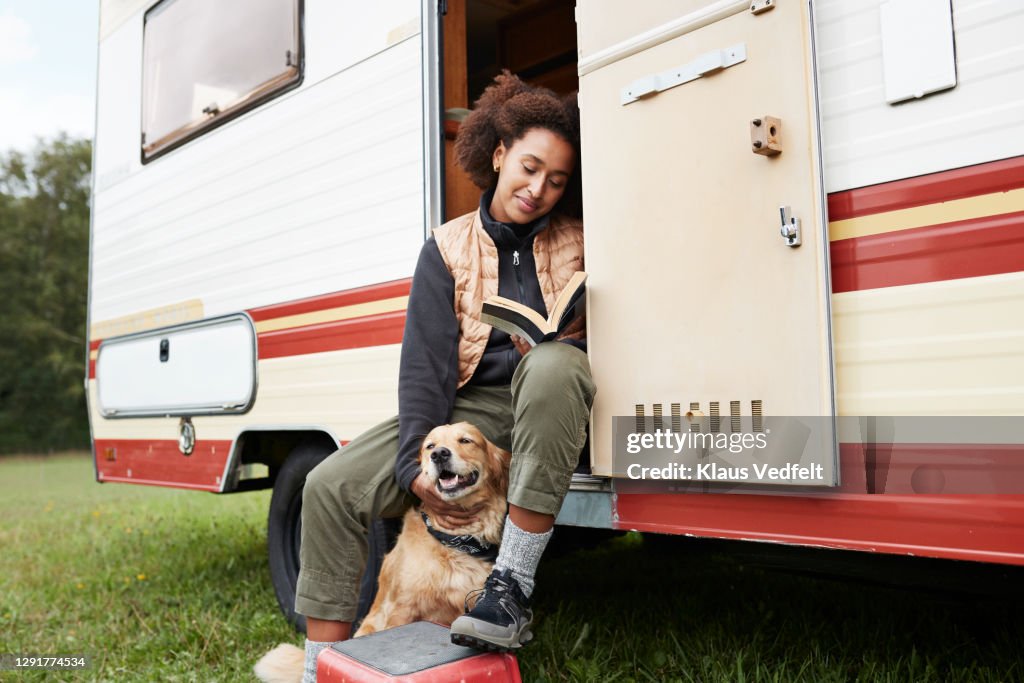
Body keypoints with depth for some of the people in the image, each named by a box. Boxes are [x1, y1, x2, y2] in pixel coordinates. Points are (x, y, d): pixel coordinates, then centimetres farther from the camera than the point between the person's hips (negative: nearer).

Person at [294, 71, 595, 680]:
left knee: (553, 365, -39)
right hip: (471, 407, 2)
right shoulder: (448, 249, 4)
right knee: (332, 486, -13)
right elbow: (425, 363, -4)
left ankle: (514, 588, -30)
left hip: (552, 404, -2)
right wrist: (415, 466, -15)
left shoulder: (581, 241, 2)